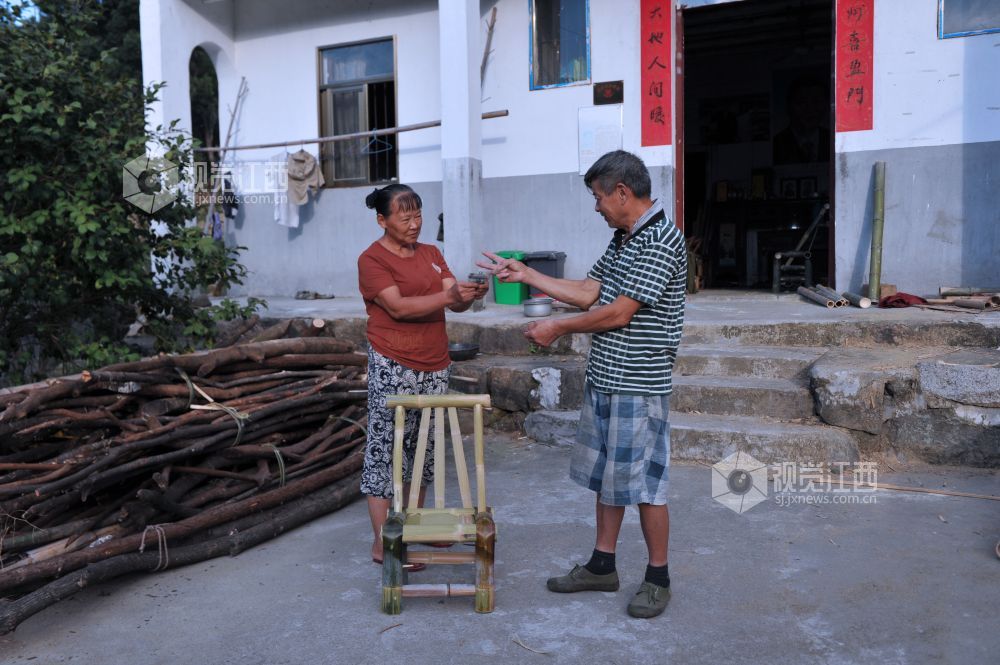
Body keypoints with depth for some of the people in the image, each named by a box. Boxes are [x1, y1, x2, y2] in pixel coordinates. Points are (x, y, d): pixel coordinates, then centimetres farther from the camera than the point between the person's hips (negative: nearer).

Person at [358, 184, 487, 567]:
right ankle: (382, 543, 1)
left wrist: (467, 295, -18)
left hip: (434, 366, 7)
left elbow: (454, 302, 5)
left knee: (423, 447, 12)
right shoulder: (372, 259, -5)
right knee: (386, 449, -4)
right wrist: (448, 296, -26)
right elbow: (398, 307, -18)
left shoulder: (431, 254, 14)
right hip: (392, 367, -7)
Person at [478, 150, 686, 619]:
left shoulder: (661, 241, -17)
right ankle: (602, 565, 30)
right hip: (604, 379, 9)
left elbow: (619, 313, -21)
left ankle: (658, 578, 18)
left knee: (642, 483, 1)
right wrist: (526, 275, 13)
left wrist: (558, 329, -10)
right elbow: (588, 293, 16)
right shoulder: (622, 238, 13)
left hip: (638, 385, -9)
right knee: (606, 476, 16)